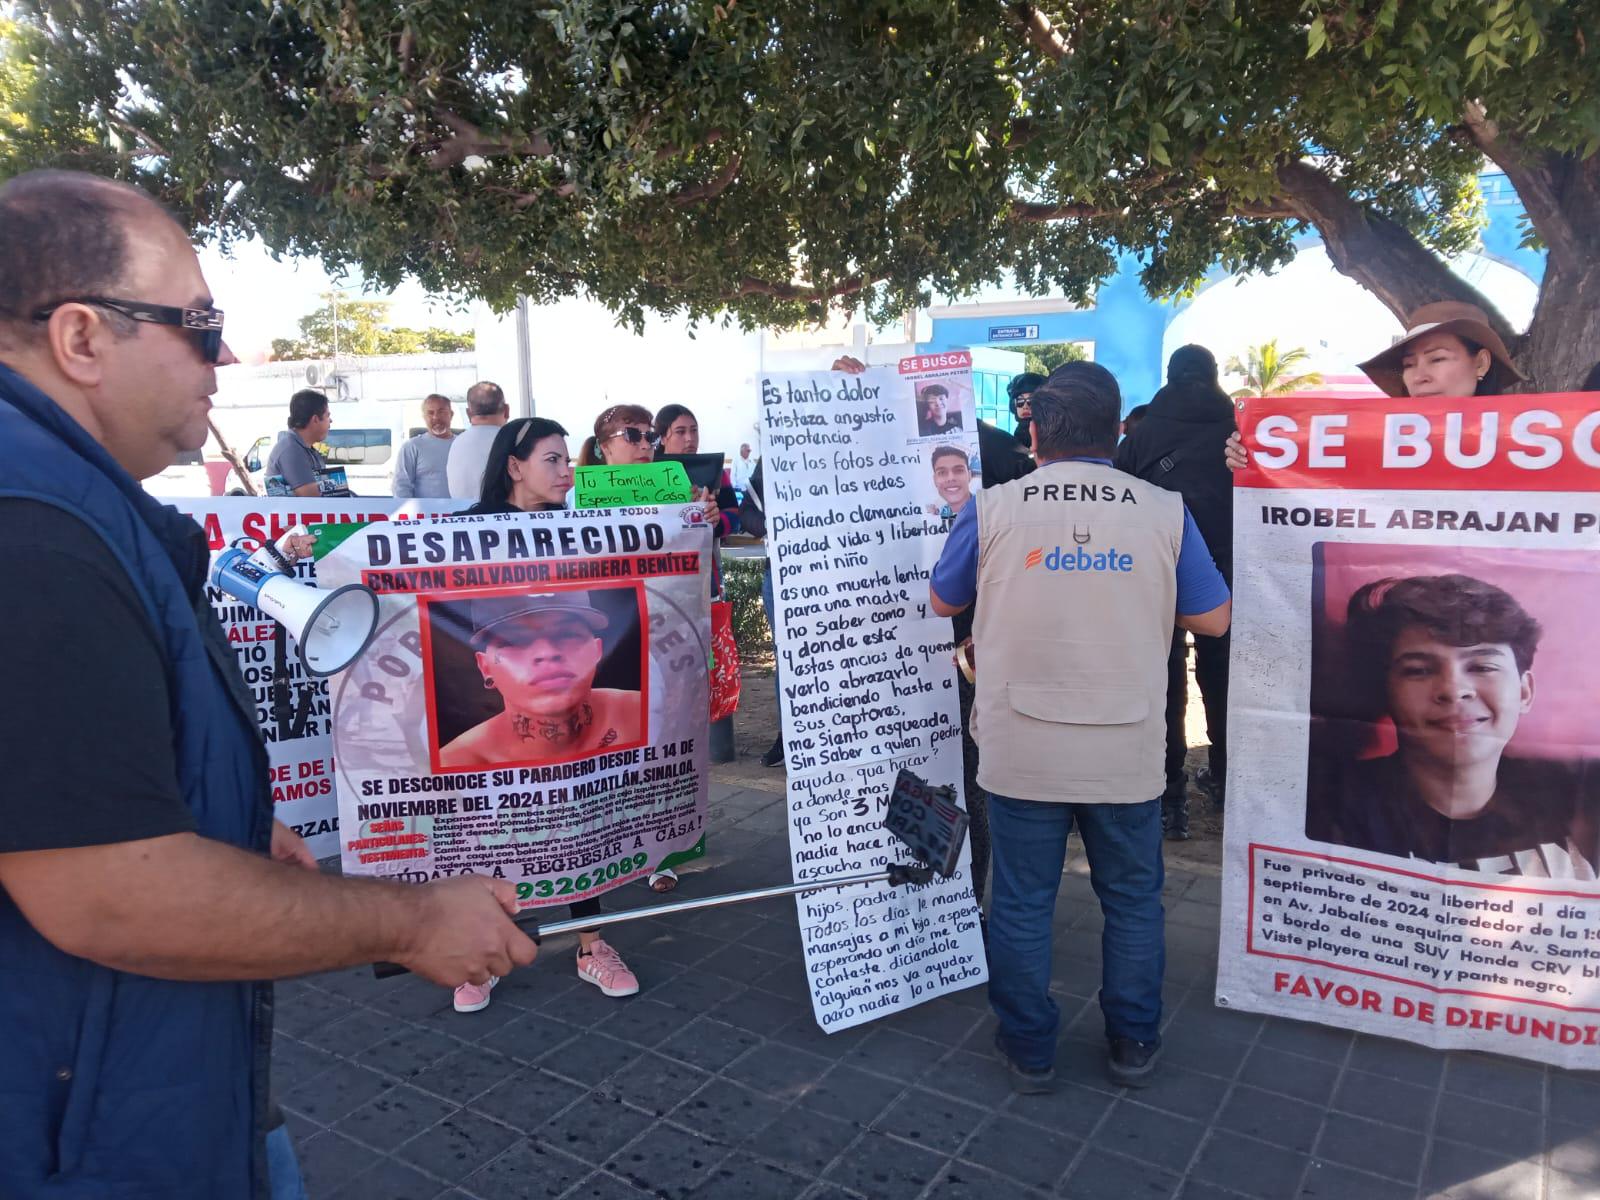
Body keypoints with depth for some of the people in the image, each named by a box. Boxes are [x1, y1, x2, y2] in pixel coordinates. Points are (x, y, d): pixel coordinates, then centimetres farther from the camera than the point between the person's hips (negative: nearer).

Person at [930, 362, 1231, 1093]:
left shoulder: (992, 510, -6)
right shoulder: (1165, 511, -4)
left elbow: (942, 602, 8)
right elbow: (1213, 618, 5)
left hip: (1022, 750, -1)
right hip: (1128, 751, 1)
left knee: (1021, 902, 13)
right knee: (1133, 900, 18)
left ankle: (1029, 1051, 26)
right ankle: (1133, 1044, 32)